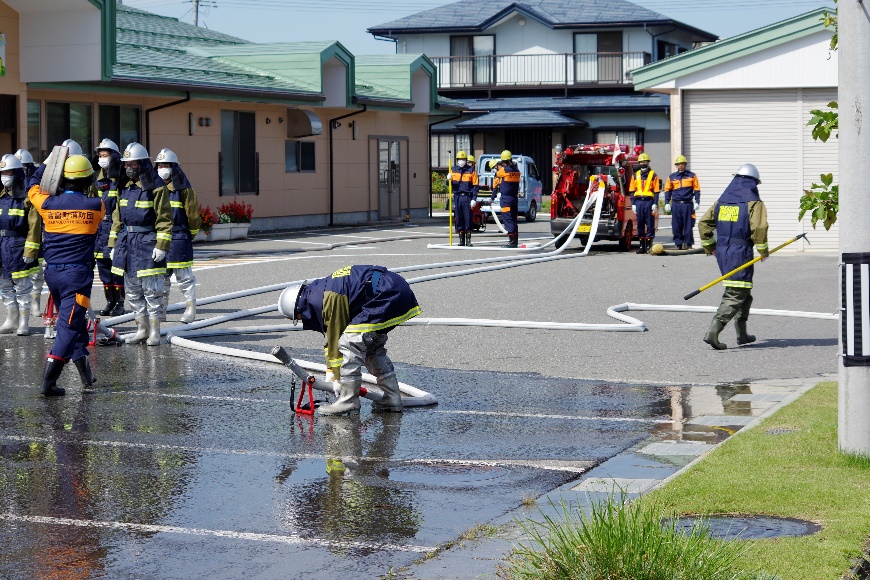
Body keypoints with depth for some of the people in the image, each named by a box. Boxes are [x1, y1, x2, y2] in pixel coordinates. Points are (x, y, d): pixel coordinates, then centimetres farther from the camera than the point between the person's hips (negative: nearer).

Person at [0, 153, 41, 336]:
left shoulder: (27, 197, -7)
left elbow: (34, 226, -10)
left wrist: (30, 250, -15)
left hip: (19, 246, -7)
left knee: (22, 286, -1)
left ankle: (24, 323, 5)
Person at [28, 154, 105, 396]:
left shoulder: (48, 204, 1)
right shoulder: (95, 206, -7)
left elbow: (33, 191, 22)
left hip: (52, 273, 5)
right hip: (78, 273, -5)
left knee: (74, 321, 21)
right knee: (69, 326, -6)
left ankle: (85, 373, 30)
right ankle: (49, 381, -16)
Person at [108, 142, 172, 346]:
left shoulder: (156, 187, -7)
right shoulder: (125, 187, 13)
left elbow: (164, 219, -9)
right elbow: (117, 217, 18)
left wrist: (161, 245, -16)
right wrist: (113, 244, 14)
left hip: (147, 241, -7)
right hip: (126, 242, 7)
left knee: (151, 289, -4)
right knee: (132, 290, 11)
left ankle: (154, 332, 3)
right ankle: (141, 329, 20)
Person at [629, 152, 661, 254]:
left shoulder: (653, 175, 4)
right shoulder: (635, 175, 14)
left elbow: (656, 191, 1)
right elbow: (632, 191, 13)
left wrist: (655, 204, -7)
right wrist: (633, 204, 5)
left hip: (649, 201, -3)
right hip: (638, 201, 3)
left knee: (650, 224, -3)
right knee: (640, 224, 4)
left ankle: (649, 246, 0)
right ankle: (642, 246, 9)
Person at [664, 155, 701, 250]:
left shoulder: (692, 176, 7)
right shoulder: (671, 177, 12)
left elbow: (696, 189, 7)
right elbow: (667, 190, 15)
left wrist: (697, 202, -2)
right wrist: (667, 203, 6)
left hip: (688, 204, -2)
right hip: (676, 204, 2)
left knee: (688, 225, -3)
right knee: (676, 226, 0)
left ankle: (688, 243, 4)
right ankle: (678, 243, 7)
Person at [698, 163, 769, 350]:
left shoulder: (722, 200, 13)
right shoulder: (753, 202, -6)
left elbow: (704, 223, 12)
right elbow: (759, 227, -19)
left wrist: (710, 247, 22)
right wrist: (763, 251, -6)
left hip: (722, 252, 7)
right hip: (740, 252, -7)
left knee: (744, 293, 22)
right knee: (736, 295, -6)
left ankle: (742, 334, 26)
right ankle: (713, 332, -19)